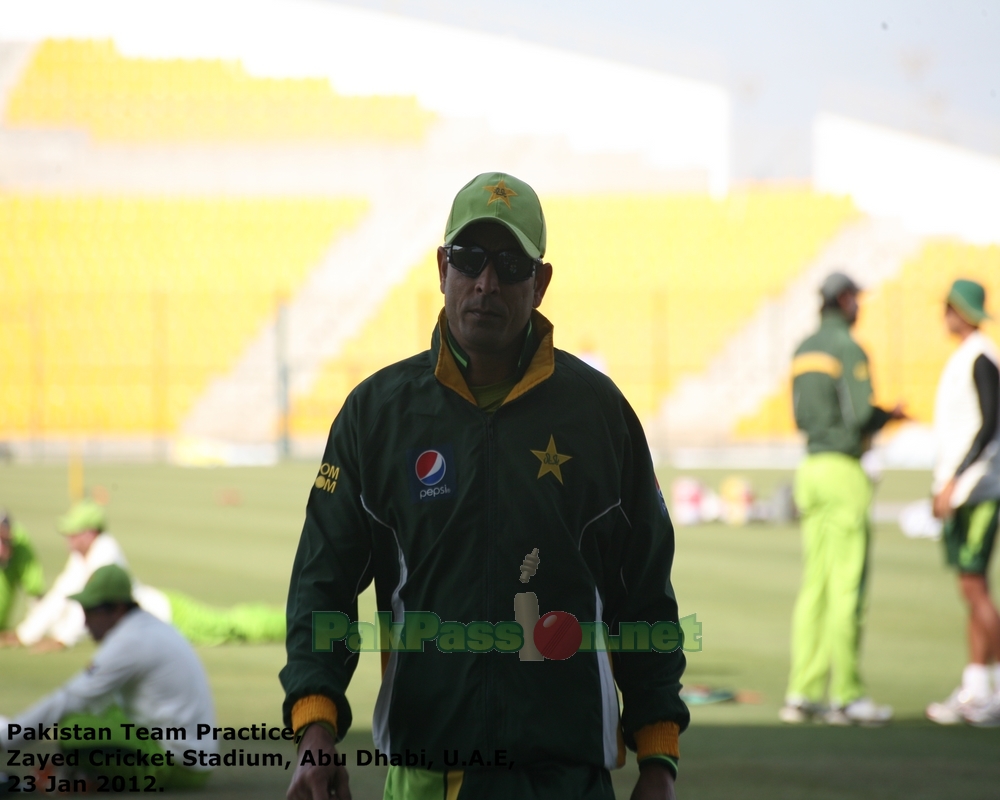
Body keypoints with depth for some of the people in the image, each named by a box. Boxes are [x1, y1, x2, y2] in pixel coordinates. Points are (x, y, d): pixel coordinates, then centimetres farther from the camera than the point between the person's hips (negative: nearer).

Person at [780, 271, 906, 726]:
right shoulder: (848, 349, -11)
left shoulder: (804, 351, 15)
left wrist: (873, 419, 19)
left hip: (811, 468, 8)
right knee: (846, 587, -6)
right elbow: (860, 415, -19)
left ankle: (803, 692, 7)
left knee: (814, 585, 9)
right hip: (842, 469, -8)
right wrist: (889, 416, 2)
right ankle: (845, 695, -5)